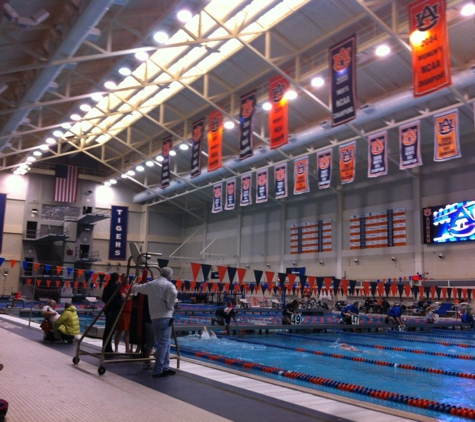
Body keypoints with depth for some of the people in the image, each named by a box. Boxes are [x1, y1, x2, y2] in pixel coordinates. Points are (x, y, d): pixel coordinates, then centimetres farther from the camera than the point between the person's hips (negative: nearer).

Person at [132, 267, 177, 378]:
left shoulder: (150, 284, 14)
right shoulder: (168, 284, -7)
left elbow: (137, 288, 31)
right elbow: (174, 293, -29)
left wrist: (133, 286, 54)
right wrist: (169, 306, -14)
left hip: (154, 317, 7)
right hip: (164, 317, -7)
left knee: (165, 342, 16)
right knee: (163, 343, -5)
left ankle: (165, 368, 19)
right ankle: (158, 370, -7)